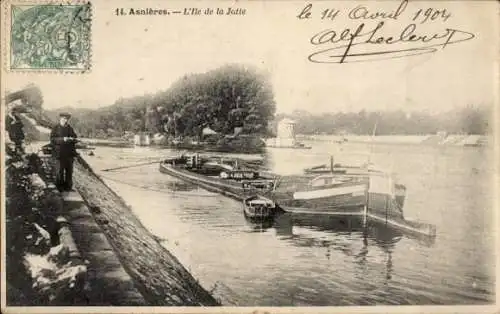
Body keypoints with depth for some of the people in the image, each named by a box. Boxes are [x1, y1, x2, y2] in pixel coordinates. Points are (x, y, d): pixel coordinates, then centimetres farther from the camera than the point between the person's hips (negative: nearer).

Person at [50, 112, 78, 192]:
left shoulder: (70, 129, 14)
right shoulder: (55, 129, -1)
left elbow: (75, 139, 13)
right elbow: (52, 140, -11)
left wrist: (72, 139, -11)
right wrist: (62, 139, -24)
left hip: (69, 154, 5)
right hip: (59, 154, -4)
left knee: (69, 171, 9)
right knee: (59, 172, -1)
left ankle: (68, 187, 19)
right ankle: (60, 188, 10)